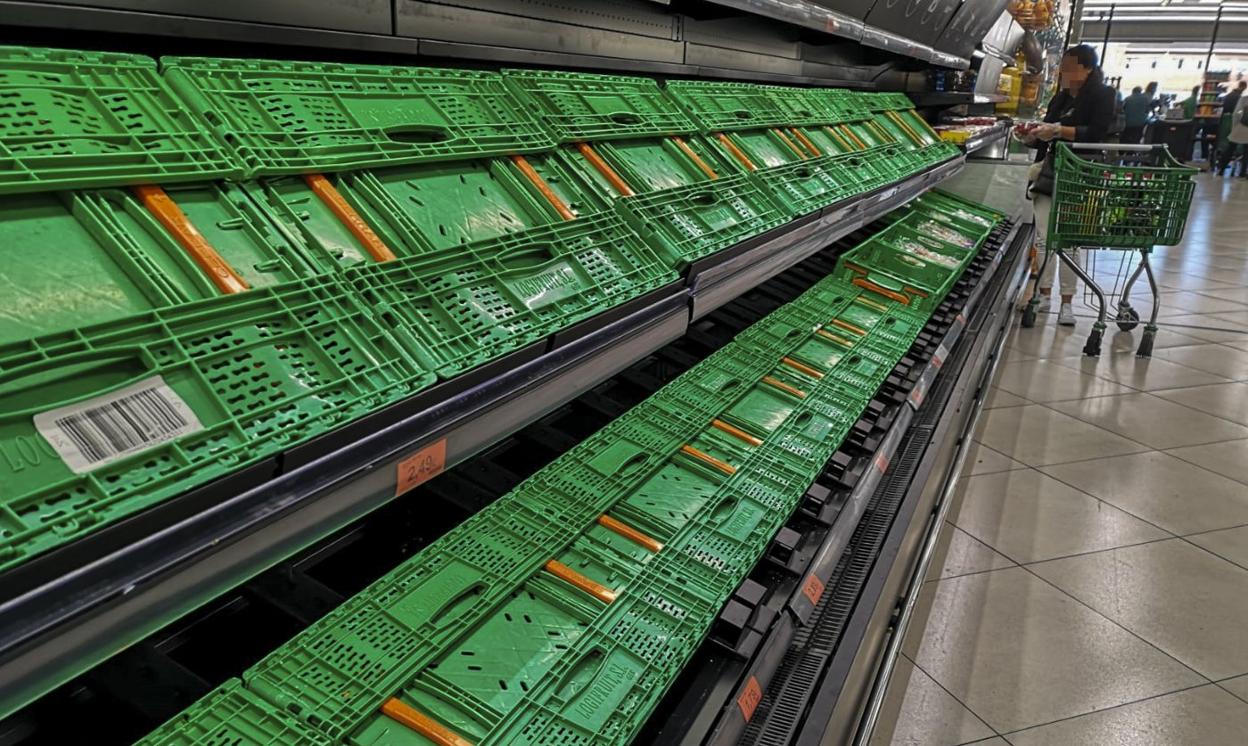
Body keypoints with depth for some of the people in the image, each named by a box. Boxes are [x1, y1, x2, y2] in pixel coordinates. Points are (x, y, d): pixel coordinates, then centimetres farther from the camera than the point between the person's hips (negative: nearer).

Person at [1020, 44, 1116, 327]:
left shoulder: (1102, 96, -2)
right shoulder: (1060, 99, 16)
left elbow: (1096, 133, -16)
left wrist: (1059, 130, -24)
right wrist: (1032, 137, -1)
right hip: (1048, 173, 5)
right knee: (1043, 237, 1)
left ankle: (1067, 302, 4)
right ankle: (1045, 294, 10)